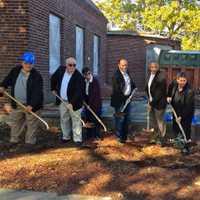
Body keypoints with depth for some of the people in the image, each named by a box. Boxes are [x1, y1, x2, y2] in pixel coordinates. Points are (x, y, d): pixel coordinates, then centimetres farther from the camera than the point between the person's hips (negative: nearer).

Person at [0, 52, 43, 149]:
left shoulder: (37, 76, -17)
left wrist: (31, 105, -28)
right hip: (16, 104, 5)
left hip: (31, 104, -5)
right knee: (15, 122, 17)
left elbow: (37, 93, -21)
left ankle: (30, 141, 20)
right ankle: (14, 139, 33)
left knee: (32, 124, 5)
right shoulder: (15, 71, -1)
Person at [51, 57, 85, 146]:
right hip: (62, 101, 5)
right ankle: (66, 136, 30)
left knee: (76, 121, 1)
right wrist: (53, 89, 22)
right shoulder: (61, 70, -3)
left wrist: (72, 103, -33)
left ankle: (77, 139, 7)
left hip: (74, 103, -5)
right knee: (64, 120, 16)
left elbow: (78, 92, -26)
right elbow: (53, 78, 18)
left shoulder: (79, 76, -20)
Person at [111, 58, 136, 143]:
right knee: (120, 118, -2)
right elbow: (116, 89, -20)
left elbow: (132, 84, 20)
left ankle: (125, 135, 26)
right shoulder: (116, 75, -15)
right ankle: (119, 136, 10)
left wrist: (132, 92, 4)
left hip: (127, 98, 8)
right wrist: (123, 98, -19)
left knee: (127, 118, 14)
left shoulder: (128, 73, 11)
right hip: (120, 100, -8)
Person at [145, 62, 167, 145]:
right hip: (151, 101, 8)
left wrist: (152, 103, -16)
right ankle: (156, 136, 35)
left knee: (160, 121, 2)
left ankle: (161, 138, 16)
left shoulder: (161, 78, -20)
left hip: (159, 103, -8)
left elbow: (159, 93, -20)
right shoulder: (150, 75, 5)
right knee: (153, 120, 19)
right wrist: (149, 100, 3)